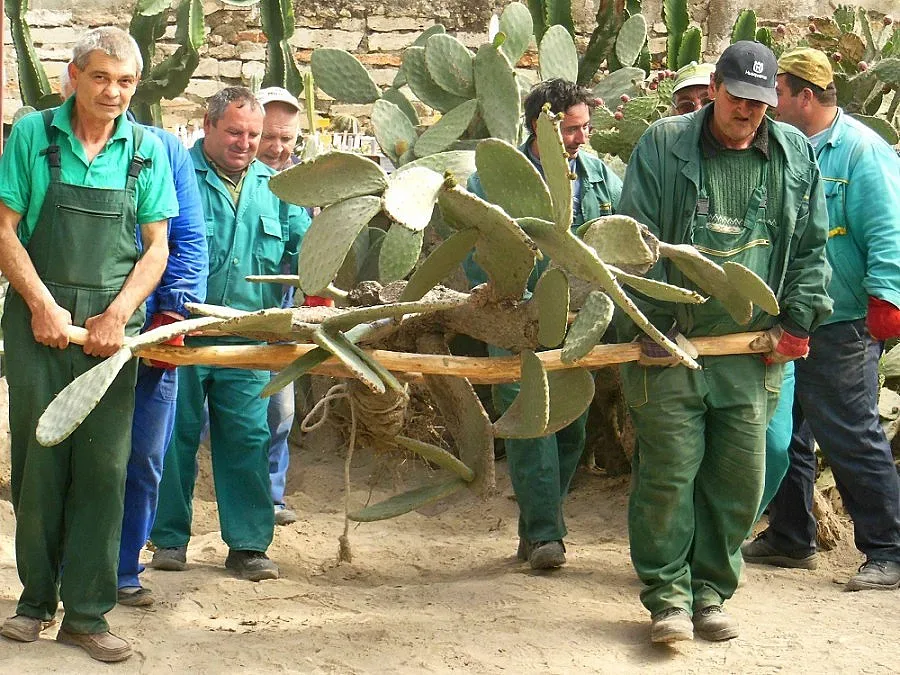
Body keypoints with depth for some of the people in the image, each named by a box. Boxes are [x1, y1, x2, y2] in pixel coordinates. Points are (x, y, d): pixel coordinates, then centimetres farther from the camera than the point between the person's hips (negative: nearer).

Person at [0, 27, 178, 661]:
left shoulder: (146, 150, 6)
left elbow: (156, 248, 5)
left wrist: (117, 316, -8)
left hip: (112, 322, 1)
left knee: (103, 465, 0)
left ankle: (86, 612, 6)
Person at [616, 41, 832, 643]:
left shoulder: (796, 155, 9)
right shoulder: (664, 144, -1)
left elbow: (810, 249, 15)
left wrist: (798, 322, 5)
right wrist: (647, 323, -7)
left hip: (752, 350, 3)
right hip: (671, 344, -3)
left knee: (740, 477, 5)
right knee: (669, 471, -4)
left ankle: (711, 591, 18)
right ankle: (668, 596, 7)